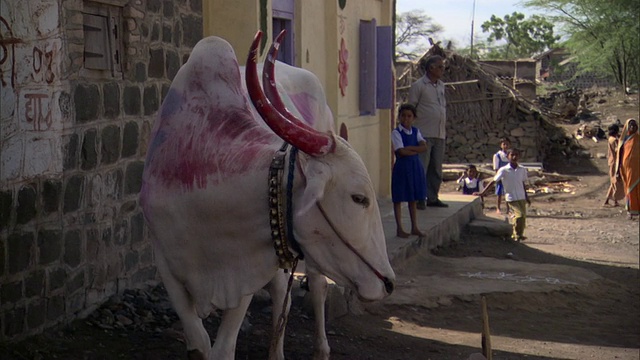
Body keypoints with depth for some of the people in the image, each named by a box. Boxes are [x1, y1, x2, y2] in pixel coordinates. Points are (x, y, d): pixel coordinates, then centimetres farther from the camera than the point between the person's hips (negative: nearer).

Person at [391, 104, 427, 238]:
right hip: (402, 167, -5)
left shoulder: (415, 131, 8)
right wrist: (416, 150, -10)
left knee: (413, 198, 13)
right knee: (399, 198, 1)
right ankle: (399, 228, 7)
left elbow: (424, 147, -6)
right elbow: (401, 151, -19)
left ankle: (414, 227, 20)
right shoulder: (396, 133, -9)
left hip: (415, 166, 5)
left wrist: (409, 148, -17)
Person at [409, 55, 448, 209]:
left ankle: (432, 197, 18)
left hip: (439, 134, 7)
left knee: (436, 169, 10)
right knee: (421, 167, -6)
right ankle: (419, 199, -1)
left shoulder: (441, 85, 16)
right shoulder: (418, 86, -5)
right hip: (424, 133, -7)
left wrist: (444, 129, 18)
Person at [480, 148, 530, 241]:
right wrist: (483, 192, -11)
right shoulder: (504, 170, -9)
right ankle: (517, 235, -4)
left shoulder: (522, 169, 4)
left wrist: (526, 197, 21)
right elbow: (493, 181, -8)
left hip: (521, 198, 5)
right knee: (520, 215, -20)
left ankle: (516, 235, 24)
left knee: (523, 217, 6)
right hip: (511, 198, -5)